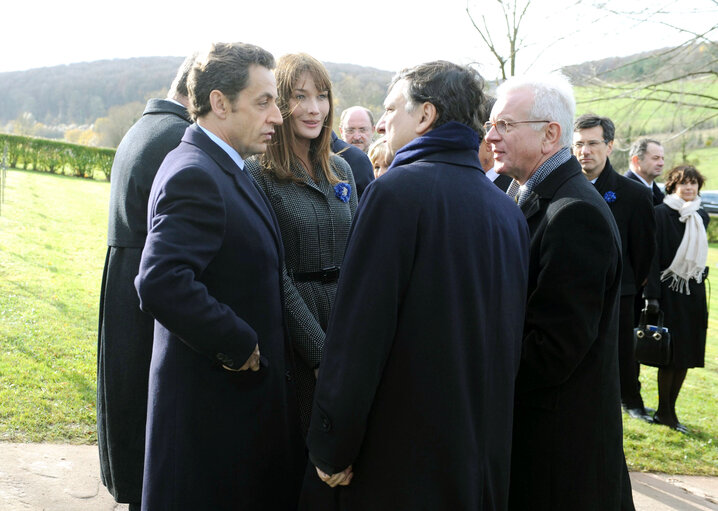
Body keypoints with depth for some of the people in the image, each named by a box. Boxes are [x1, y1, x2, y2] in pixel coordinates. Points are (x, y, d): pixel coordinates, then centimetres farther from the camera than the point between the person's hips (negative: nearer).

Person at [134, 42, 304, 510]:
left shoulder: (229, 170, 13)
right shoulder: (193, 174, -20)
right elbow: (161, 283, -33)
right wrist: (239, 347, -22)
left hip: (248, 388, 10)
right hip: (213, 400, -9)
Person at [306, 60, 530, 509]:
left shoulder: (396, 191, -16)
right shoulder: (509, 211, 5)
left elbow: (358, 330, -18)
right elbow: (511, 339, 11)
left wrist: (332, 450, -10)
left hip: (402, 457, -6)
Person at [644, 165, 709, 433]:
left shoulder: (701, 217, 11)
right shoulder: (661, 214, -8)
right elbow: (652, 257, -12)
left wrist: (699, 282, 14)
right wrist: (652, 295, -18)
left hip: (694, 293, 6)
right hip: (669, 292, -6)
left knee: (686, 354, 8)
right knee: (670, 355, -2)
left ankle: (668, 410, 19)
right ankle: (665, 412, 11)